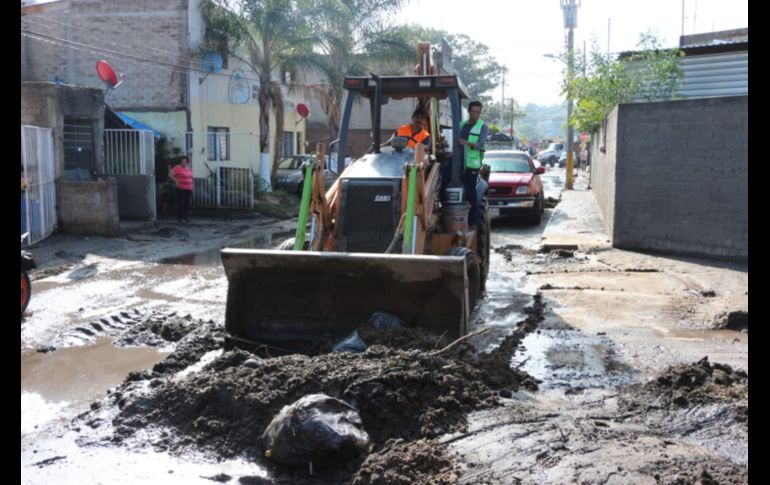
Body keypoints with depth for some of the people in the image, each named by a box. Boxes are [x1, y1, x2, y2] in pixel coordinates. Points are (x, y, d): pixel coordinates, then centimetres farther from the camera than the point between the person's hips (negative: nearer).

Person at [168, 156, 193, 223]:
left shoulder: (189, 169, 15)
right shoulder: (177, 168, -5)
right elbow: (170, 175, -9)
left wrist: (192, 188, 15)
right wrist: (176, 181, -16)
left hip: (188, 189, 6)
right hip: (181, 189, -6)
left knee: (187, 204, 7)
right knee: (181, 203, -8)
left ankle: (185, 218, 13)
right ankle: (180, 218, -4)